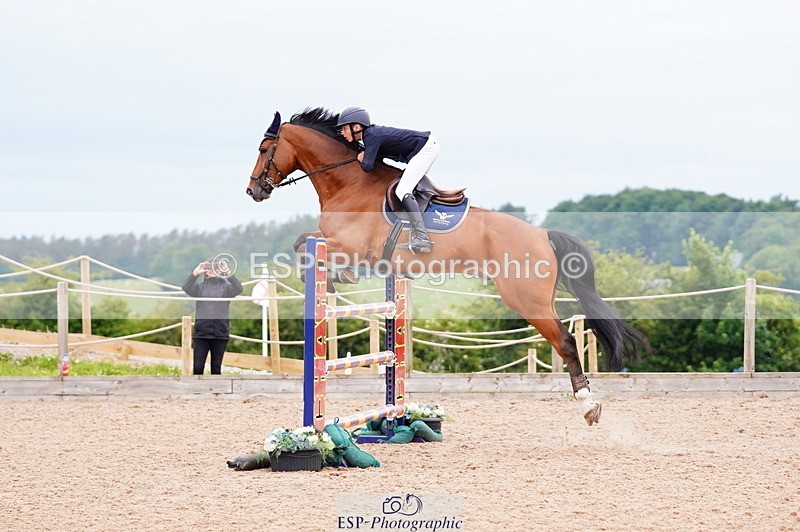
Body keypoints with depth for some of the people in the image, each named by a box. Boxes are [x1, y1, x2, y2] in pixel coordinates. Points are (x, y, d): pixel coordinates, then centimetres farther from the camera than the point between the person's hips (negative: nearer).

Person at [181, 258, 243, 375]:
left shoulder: (226, 286, 7)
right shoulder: (200, 286, 8)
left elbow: (238, 289, -10)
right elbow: (186, 287, -7)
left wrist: (228, 272, -20)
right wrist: (195, 273, -21)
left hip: (220, 333, 0)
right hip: (201, 332, 0)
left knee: (216, 368, 6)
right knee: (198, 367, -4)